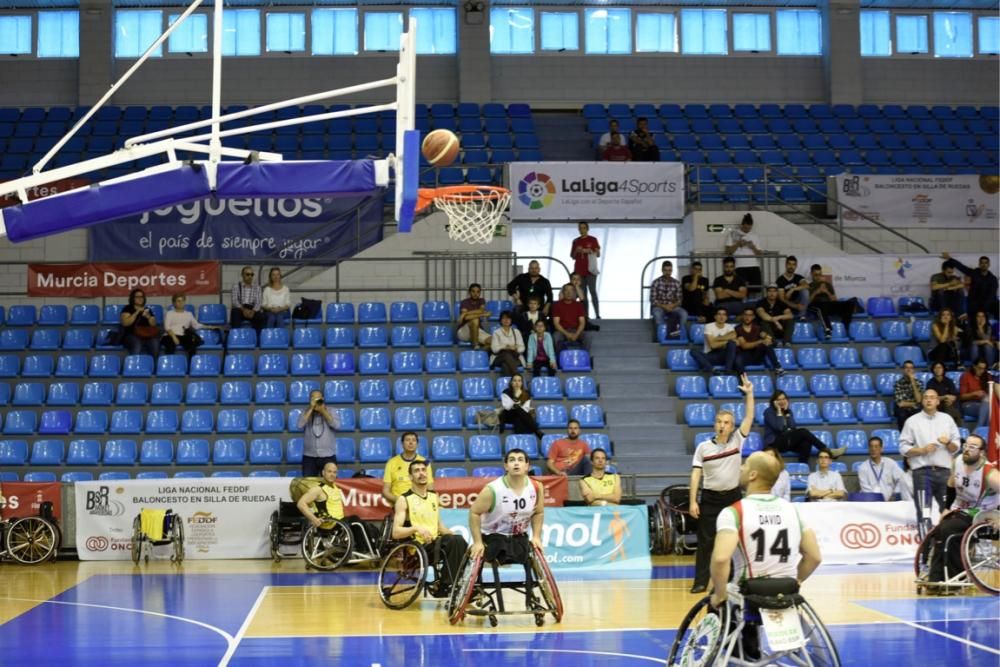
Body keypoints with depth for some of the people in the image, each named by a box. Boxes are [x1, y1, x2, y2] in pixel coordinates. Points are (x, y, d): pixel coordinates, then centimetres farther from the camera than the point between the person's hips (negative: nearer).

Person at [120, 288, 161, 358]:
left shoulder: (147, 309, 20)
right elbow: (125, 323, -7)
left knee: (155, 344, -31)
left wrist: (148, 317, -6)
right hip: (131, 335, -3)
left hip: (146, 335, 3)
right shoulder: (128, 309, 9)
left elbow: (154, 325, 13)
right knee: (137, 345, -38)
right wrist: (137, 313, -11)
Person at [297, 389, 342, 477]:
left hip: (328, 457, -1)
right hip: (309, 457, 1)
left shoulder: (332, 413, 6)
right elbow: (299, 426, -10)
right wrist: (311, 409, -9)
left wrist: (323, 410, -10)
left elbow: (336, 425, -12)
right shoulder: (305, 414, 8)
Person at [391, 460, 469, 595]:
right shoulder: (404, 500, -4)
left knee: (458, 540, -25)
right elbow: (396, 533, -11)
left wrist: (451, 533, 2)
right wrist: (416, 528, -28)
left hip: (436, 544, 6)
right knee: (454, 541, -30)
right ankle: (444, 586, -23)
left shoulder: (434, 496, 15)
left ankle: (443, 586, -19)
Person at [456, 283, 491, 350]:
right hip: (463, 332, -3)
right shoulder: (464, 302, -4)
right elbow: (466, 317, -20)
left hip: (478, 331, 3)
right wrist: (482, 314, -22)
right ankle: (475, 345, -30)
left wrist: (467, 313, -17)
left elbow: (481, 311, -13)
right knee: (474, 320, -37)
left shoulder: (481, 301, 9)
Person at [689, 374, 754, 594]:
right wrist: (693, 501, -10)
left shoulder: (737, 440, 0)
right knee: (706, 541, -1)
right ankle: (700, 582, 2)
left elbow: (749, 417, -8)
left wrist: (749, 394, -18)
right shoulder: (703, 447, -3)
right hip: (710, 498, -1)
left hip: (732, 497, 1)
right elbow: (696, 475, -4)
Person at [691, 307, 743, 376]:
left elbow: (733, 336, -19)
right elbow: (712, 345, -14)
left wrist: (716, 339, -17)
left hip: (724, 355, 2)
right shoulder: (709, 326, -3)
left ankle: (728, 370, -30)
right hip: (710, 356, -2)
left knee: (732, 343, -27)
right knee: (694, 350, -30)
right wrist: (727, 341, -9)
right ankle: (710, 371, -43)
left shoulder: (729, 327, 6)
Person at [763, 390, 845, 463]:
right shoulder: (768, 412, -3)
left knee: (806, 443, -28)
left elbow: (793, 427, -1)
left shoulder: (788, 411, 16)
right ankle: (829, 452, -26)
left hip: (787, 441, 6)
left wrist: (786, 412, -3)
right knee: (803, 432, -26)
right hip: (774, 443, -6)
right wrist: (779, 412, -10)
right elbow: (778, 428, -18)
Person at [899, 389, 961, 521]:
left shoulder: (947, 419, 12)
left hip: (944, 471, 3)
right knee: (923, 511, -7)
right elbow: (903, 448, 0)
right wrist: (923, 450, -13)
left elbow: (956, 447, 12)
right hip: (922, 472, -3)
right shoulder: (912, 421, 4)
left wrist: (948, 443, -9)